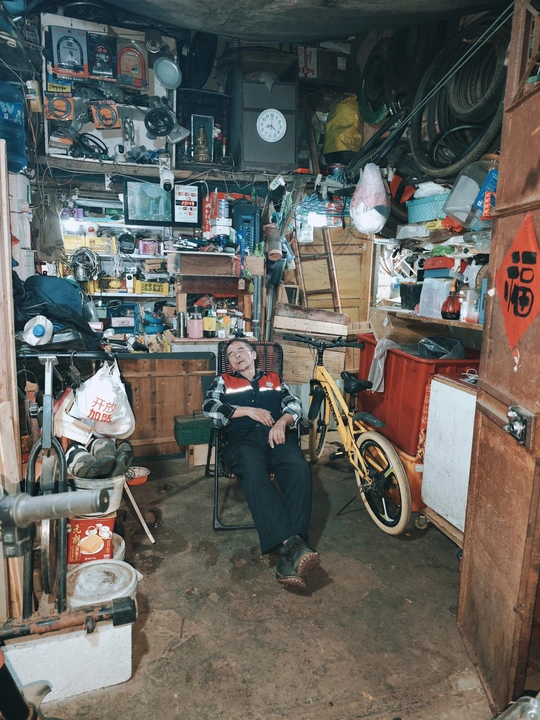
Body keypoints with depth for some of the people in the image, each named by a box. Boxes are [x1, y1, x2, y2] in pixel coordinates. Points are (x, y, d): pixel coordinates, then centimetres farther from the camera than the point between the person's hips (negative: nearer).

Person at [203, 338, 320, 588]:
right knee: (254, 473, -38)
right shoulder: (223, 381, 27)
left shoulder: (274, 379, 31)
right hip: (242, 438, -1)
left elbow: (294, 404, 15)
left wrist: (281, 422, -8)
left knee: (299, 469, -33)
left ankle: (288, 556, -42)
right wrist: (249, 411, 0)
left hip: (277, 435, 1)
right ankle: (291, 543, -49)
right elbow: (210, 407, 8)